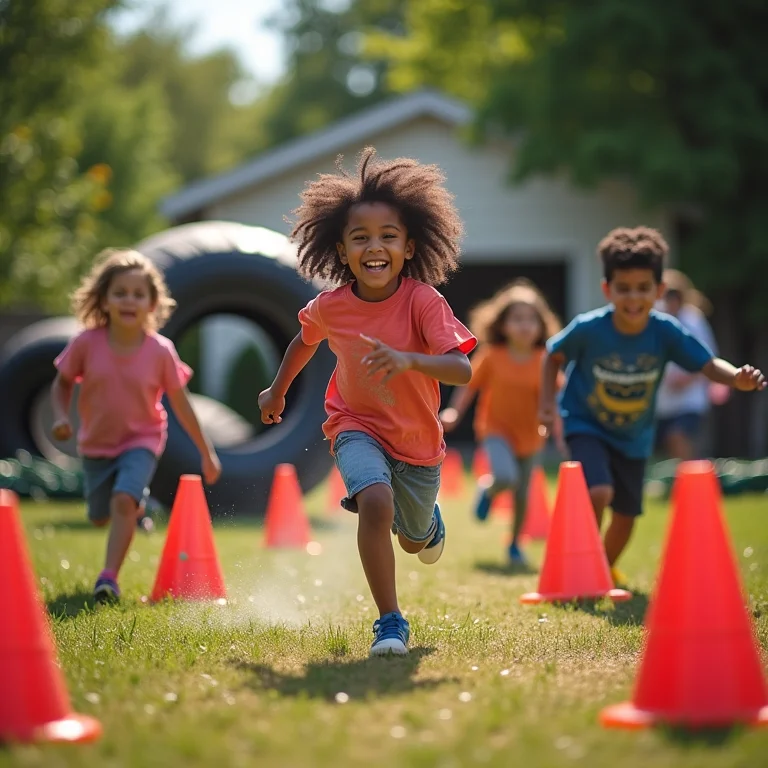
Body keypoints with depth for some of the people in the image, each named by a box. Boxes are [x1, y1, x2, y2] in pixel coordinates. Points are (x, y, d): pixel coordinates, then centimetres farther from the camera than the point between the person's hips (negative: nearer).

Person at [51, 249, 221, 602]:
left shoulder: (161, 351, -19)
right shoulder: (86, 344, -18)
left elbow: (181, 404, -8)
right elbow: (62, 383, -1)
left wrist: (207, 453, -3)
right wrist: (61, 416, -21)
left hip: (141, 441, -2)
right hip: (96, 444, 3)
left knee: (123, 500, -27)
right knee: (100, 517, 16)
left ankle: (109, 577, -20)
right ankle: (139, 503, 50)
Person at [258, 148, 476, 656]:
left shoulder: (423, 301, -26)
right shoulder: (329, 307, -16)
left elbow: (463, 370, -37)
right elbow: (306, 339, 9)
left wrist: (407, 360, -54)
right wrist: (278, 390, 21)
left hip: (418, 438, 0)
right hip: (358, 426, 0)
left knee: (415, 540, 18)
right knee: (376, 503, -30)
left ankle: (427, 519, 58)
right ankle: (390, 622, -18)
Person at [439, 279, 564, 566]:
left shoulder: (543, 361, -8)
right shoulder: (491, 356, -11)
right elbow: (469, 385, -4)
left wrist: (559, 428, -12)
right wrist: (454, 412, -17)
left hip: (529, 434, 3)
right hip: (496, 429, -3)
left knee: (522, 493, 10)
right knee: (505, 477, -28)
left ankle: (515, 544, 32)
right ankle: (488, 491, 10)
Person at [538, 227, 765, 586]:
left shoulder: (666, 332, -21)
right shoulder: (587, 328, -25)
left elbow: (709, 364, -25)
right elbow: (553, 356, -7)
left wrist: (737, 378, -45)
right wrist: (547, 403, -11)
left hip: (634, 437, 3)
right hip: (586, 425, -3)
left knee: (626, 516, 13)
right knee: (599, 492, -27)